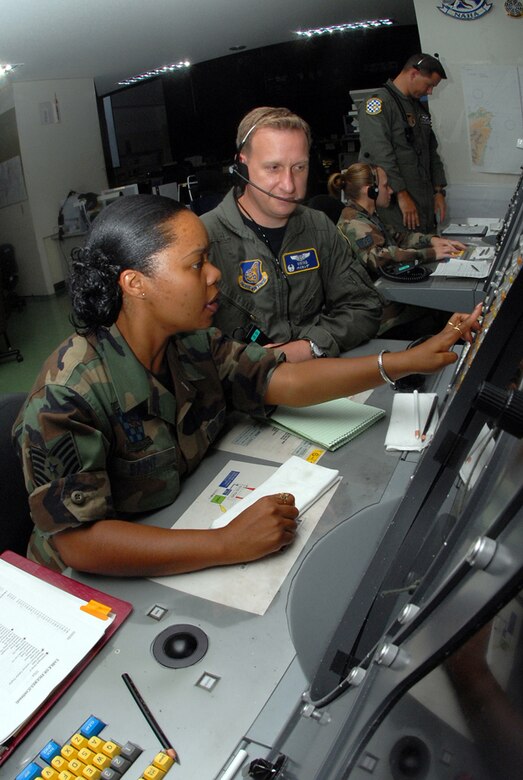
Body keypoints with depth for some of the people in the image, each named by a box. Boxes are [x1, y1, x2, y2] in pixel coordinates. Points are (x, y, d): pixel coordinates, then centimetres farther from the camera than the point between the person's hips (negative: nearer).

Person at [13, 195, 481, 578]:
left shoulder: (193, 345, -6)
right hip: (99, 585, -5)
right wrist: (227, 545, -38)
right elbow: (75, 542, -31)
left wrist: (410, 361, -13)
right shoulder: (70, 393, -27)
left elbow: (284, 380, -9)